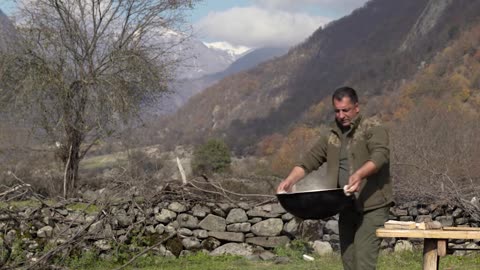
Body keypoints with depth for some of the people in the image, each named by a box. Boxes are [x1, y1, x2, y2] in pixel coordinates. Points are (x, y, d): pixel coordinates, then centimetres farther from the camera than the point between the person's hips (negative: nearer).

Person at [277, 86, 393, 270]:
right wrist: (290, 180, -7)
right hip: (347, 207, 6)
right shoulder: (331, 135, 13)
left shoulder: (373, 128, -4)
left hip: (372, 206, -6)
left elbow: (380, 155, -21)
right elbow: (309, 160, 11)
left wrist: (359, 174, -39)